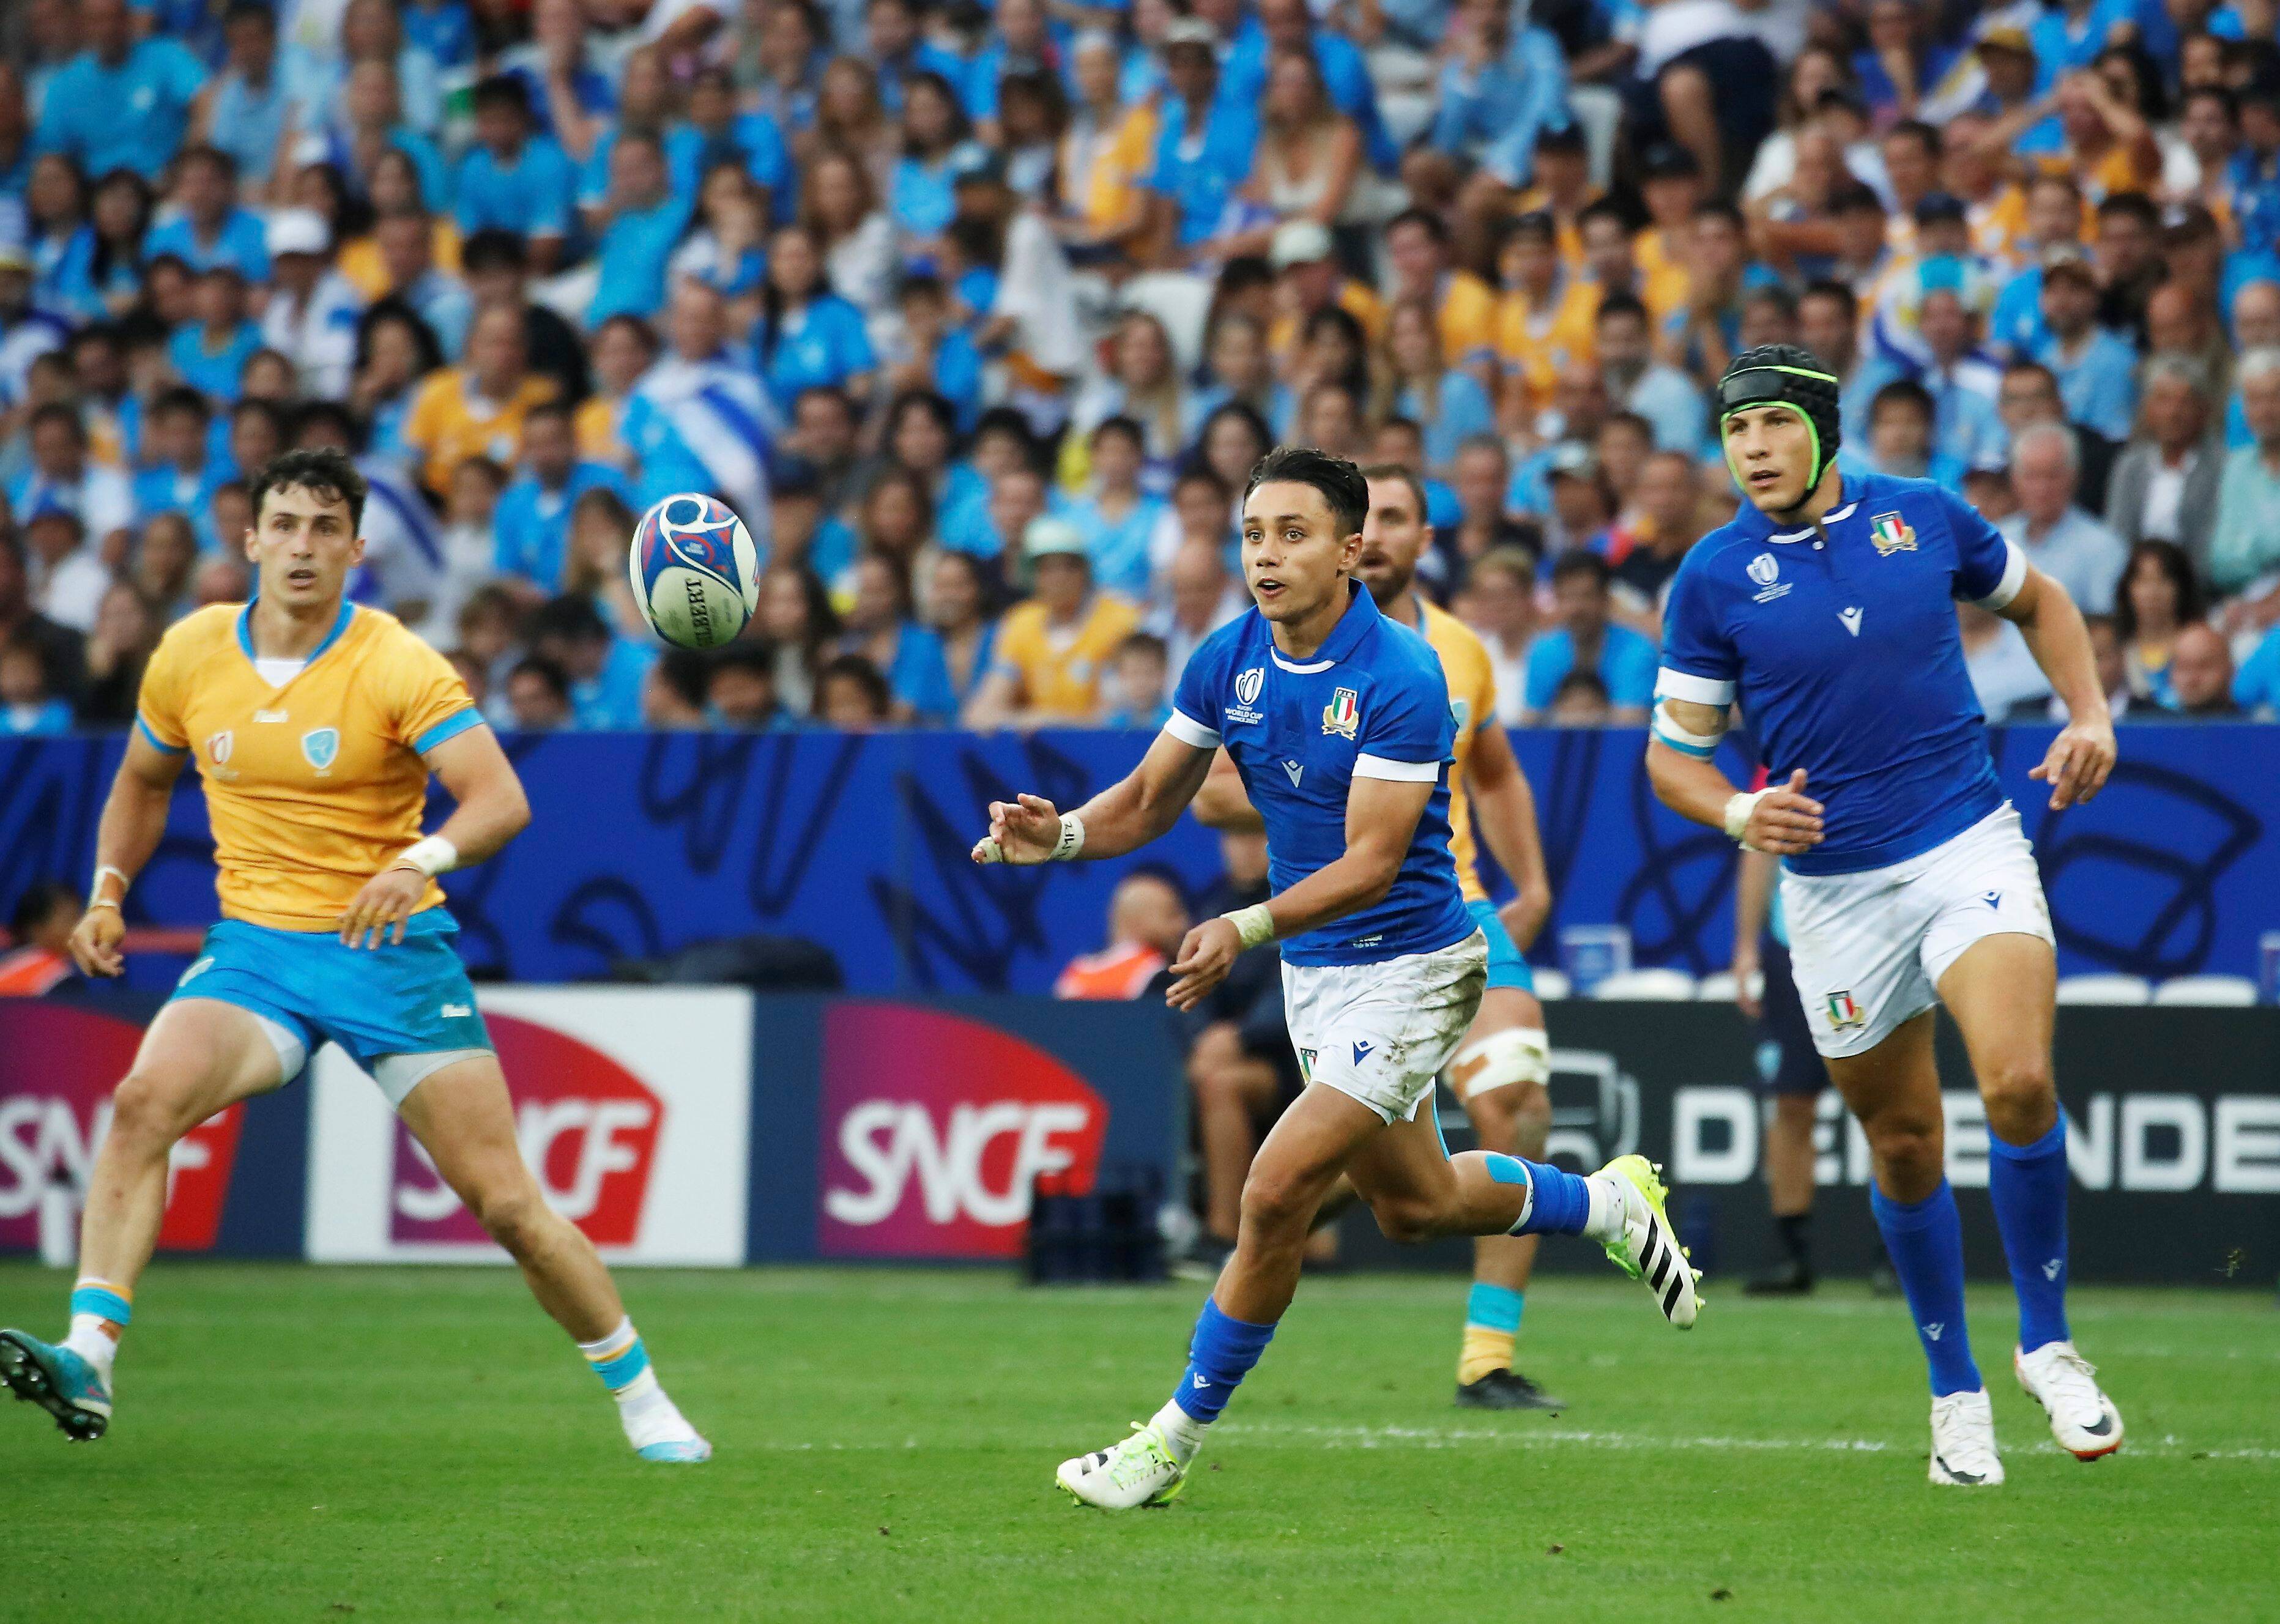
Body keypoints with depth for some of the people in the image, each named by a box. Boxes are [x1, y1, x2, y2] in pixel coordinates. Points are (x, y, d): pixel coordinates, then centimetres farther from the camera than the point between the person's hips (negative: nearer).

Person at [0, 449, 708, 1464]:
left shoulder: (398, 667, -11)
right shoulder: (190, 656, 2)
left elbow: (502, 800, -23)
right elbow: (143, 781, 22)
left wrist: (421, 859, -41)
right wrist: (108, 894, 8)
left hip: (392, 950, -3)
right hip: (254, 949, 3)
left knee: (506, 1204, -4)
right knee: (143, 1102, -27)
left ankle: (641, 1399, 15)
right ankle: (88, 1360, -32)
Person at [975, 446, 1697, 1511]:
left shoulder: (1400, 679, -24)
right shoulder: (1229, 662, -4)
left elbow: (1371, 861, -28)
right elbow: (1151, 799, 3)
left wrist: (1248, 928, -41)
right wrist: (1061, 834, -18)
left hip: (1409, 971, -8)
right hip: (1313, 975, 8)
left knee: (1277, 1192, -16)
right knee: (1410, 1204, 22)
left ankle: (1177, 1439, -3)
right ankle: (1607, 1201, 49)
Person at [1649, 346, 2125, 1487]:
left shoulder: (1924, 518, 1)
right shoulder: (1715, 578, -3)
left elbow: (2036, 600, 20)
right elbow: (1672, 751, 2)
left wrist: (2090, 715, 5)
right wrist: (1739, 813, -18)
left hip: (1970, 845, 0)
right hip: (1835, 887, 1)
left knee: (2018, 1082, -21)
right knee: (1903, 1146, 7)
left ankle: (2047, 1345, -3)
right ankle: (1955, 1395, 25)